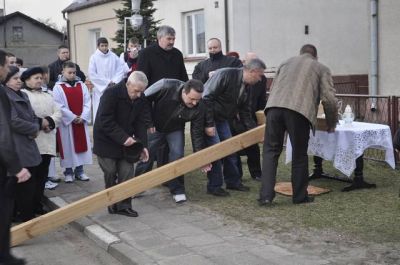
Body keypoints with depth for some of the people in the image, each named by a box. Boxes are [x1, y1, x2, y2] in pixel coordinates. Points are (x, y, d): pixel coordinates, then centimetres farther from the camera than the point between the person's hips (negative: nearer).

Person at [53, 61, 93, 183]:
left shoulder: (82, 85, 6)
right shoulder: (58, 87, -5)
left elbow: (87, 103, 2)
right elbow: (60, 107, -11)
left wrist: (83, 117, -11)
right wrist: (73, 117, -15)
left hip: (81, 122, 4)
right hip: (67, 123, -4)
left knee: (82, 145, 7)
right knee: (68, 146, 2)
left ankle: (79, 170, 17)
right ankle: (68, 172, 12)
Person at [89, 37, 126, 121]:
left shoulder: (113, 56, 2)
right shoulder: (94, 57, -4)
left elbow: (121, 69, 3)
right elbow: (92, 75, -7)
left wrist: (114, 82, -9)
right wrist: (107, 83, -8)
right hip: (100, 89, -2)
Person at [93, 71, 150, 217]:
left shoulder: (141, 99, -5)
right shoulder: (111, 94, -22)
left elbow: (141, 123, -2)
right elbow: (105, 121, -24)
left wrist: (142, 145, -13)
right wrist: (123, 138, -29)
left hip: (127, 141, 5)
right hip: (106, 141, -4)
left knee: (127, 173, -1)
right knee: (110, 173, 0)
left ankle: (124, 205, 9)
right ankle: (112, 203, 19)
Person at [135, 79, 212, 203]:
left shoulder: (199, 107, -30)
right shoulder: (165, 87, -38)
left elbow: (197, 132, -18)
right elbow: (144, 99, -22)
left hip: (175, 130, 1)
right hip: (154, 126, -1)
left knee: (177, 155, -14)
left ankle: (177, 190, 4)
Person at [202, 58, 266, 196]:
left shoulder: (245, 86, 4)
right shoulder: (225, 75, -24)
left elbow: (245, 111, 13)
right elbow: (207, 98, -27)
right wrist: (209, 124, -26)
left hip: (222, 118, 9)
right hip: (207, 116, -9)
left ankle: (233, 181, 24)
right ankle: (214, 186, 0)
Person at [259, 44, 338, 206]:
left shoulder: (286, 63, 33)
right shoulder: (321, 68, 22)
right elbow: (329, 99, 12)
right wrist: (332, 124, 25)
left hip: (274, 106, 3)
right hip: (299, 110, -3)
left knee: (270, 151, 8)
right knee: (299, 155, 10)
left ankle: (266, 196, 0)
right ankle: (300, 196, 20)